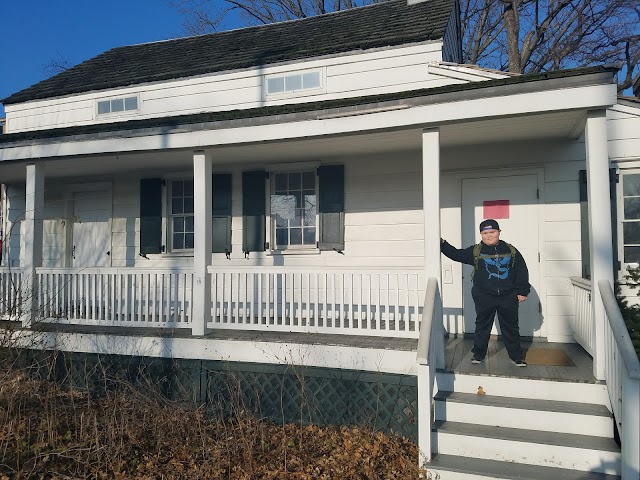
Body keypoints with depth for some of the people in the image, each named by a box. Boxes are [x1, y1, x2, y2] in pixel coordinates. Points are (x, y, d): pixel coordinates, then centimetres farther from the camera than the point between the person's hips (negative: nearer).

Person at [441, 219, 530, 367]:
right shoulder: (475, 251, -1)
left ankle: (516, 356, 26)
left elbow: (522, 271, 4)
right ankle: (478, 354, 23)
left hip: (508, 298, 1)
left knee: (511, 327, 12)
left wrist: (522, 291, 1)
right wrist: (442, 244, -13)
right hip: (484, 298, -1)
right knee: (482, 327, 9)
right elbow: (456, 254, -1)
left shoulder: (511, 251, 2)